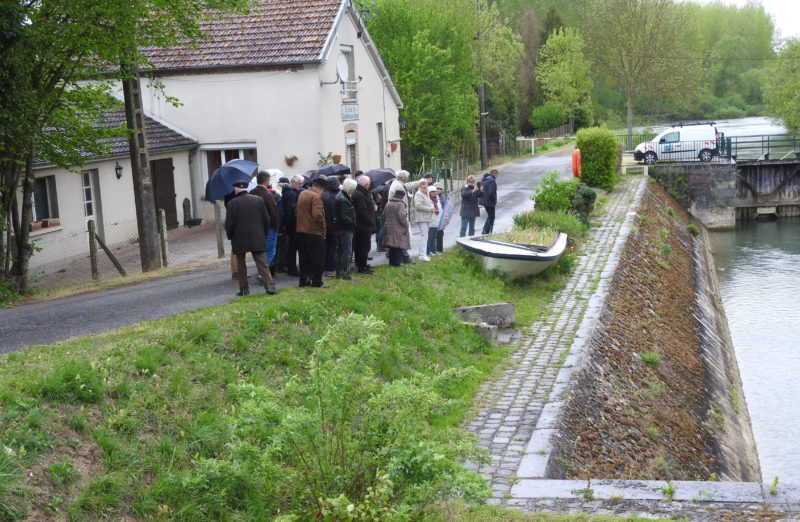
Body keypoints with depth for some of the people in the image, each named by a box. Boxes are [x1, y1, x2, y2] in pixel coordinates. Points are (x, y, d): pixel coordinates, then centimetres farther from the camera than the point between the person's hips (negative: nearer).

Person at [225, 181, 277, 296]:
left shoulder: (232, 204, -10)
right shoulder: (258, 200, 0)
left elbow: (229, 224, -9)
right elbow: (266, 220, 2)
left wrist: (230, 237, 8)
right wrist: (264, 234, 14)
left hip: (239, 239, -2)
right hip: (257, 239, 2)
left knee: (241, 265, 10)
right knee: (262, 263, 3)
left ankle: (244, 289, 12)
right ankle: (270, 285, -8)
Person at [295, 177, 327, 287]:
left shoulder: (302, 194, 10)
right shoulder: (316, 197, -16)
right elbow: (317, 215, -24)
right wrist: (323, 228, -11)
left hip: (301, 230, 8)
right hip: (314, 232, -8)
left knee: (304, 257, 14)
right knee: (317, 258, 1)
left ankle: (303, 280, 16)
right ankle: (316, 281, 2)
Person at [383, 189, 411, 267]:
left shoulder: (388, 204, 10)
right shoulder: (400, 204, -15)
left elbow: (384, 215, 17)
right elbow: (402, 216, -23)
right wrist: (406, 224, -12)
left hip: (389, 228, 7)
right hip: (399, 229, -7)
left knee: (392, 247, 13)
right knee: (399, 246, 0)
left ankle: (392, 261, 18)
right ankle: (397, 262, 0)